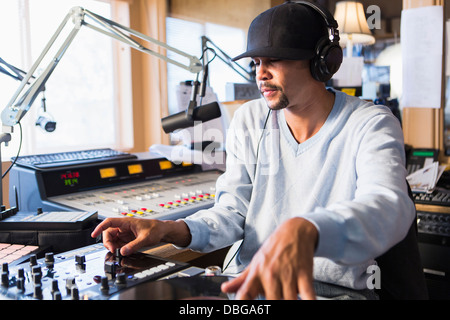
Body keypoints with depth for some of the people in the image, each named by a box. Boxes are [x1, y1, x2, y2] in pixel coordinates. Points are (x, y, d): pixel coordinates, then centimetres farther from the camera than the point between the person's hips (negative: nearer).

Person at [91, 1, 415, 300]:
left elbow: (389, 207, -29)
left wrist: (305, 230, -50)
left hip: (334, 289, -2)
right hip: (246, 281, 3)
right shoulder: (249, 120, 5)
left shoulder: (371, 125, -9)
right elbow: (233, 211, 3)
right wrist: (173, 230, -18)